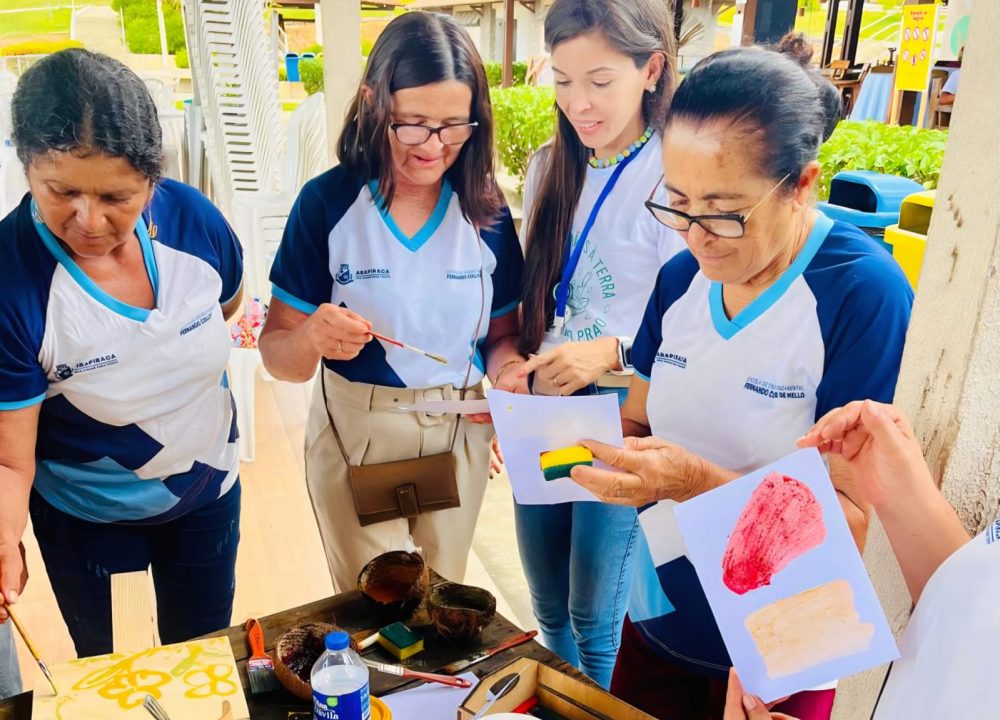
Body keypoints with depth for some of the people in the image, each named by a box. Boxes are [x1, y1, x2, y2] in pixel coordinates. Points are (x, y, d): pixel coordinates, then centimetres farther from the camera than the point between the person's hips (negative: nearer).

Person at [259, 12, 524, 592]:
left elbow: (502, 334, 4)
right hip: (355, 434, -2)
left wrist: (506, 376, -18)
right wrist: (312, 338, -32)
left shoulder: (488, 211, -5)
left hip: (460, 434, 3)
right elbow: (278, 355, -10)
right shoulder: (327, 202, -12)